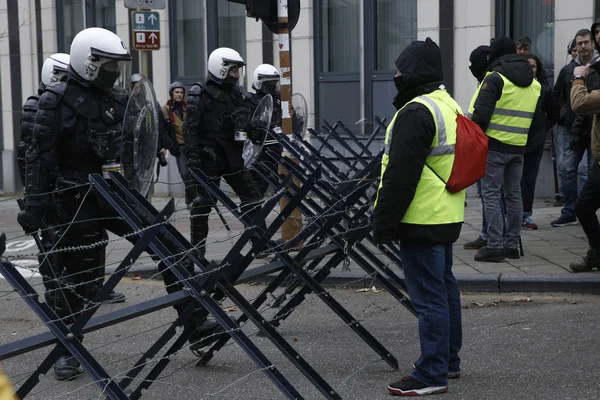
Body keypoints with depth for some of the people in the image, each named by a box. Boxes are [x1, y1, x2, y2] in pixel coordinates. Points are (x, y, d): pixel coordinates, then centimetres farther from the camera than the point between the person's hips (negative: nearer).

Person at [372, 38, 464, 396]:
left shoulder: (416, 112, -19)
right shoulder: (449, 106, 14)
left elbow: (400, 175, -22)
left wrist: (384, 222, -17)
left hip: (421, 220, -10)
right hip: (447, 217, 10)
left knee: (429, 297, -6)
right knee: (445, 288, 18)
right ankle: (449, 362, 30)